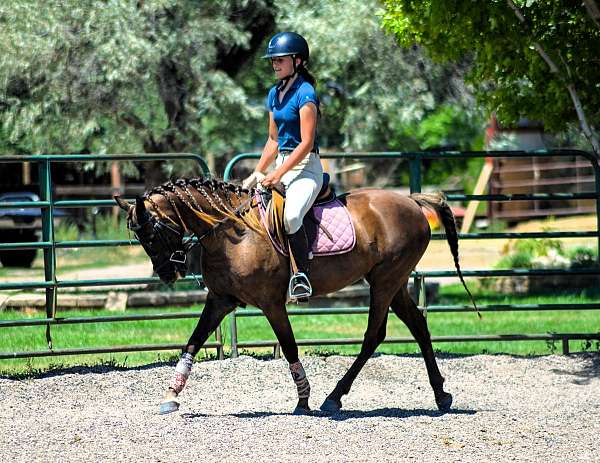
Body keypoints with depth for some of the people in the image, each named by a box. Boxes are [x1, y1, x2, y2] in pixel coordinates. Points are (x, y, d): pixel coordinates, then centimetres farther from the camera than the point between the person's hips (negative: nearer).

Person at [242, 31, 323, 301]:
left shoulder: (305, 94, -12)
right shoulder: (274, 94, 13)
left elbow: (306, 143, -17)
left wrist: (277, 175, -19)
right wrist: (257, 174, 11)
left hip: (305, 167, -9)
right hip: (282, 165, 9)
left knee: (291, 215, -34)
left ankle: (302, 277, -26)